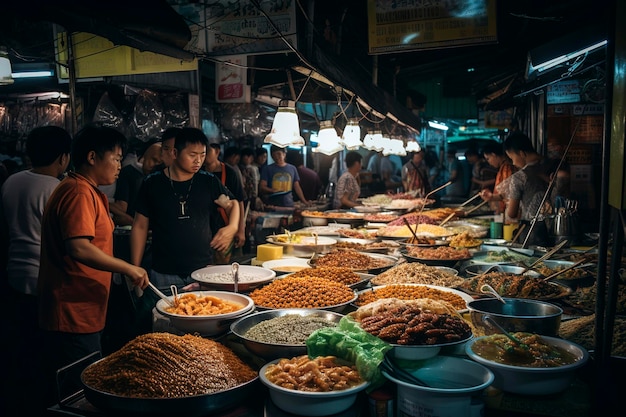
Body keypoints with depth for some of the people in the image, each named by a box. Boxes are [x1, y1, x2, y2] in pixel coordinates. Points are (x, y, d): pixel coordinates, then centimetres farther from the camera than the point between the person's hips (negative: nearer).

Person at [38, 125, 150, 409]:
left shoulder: (85, 191, 16)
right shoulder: (79, 192, -17)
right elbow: (79, 248, -29)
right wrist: (128, 269, -23)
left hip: (80, 313, 10)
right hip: (74, 315, -10)